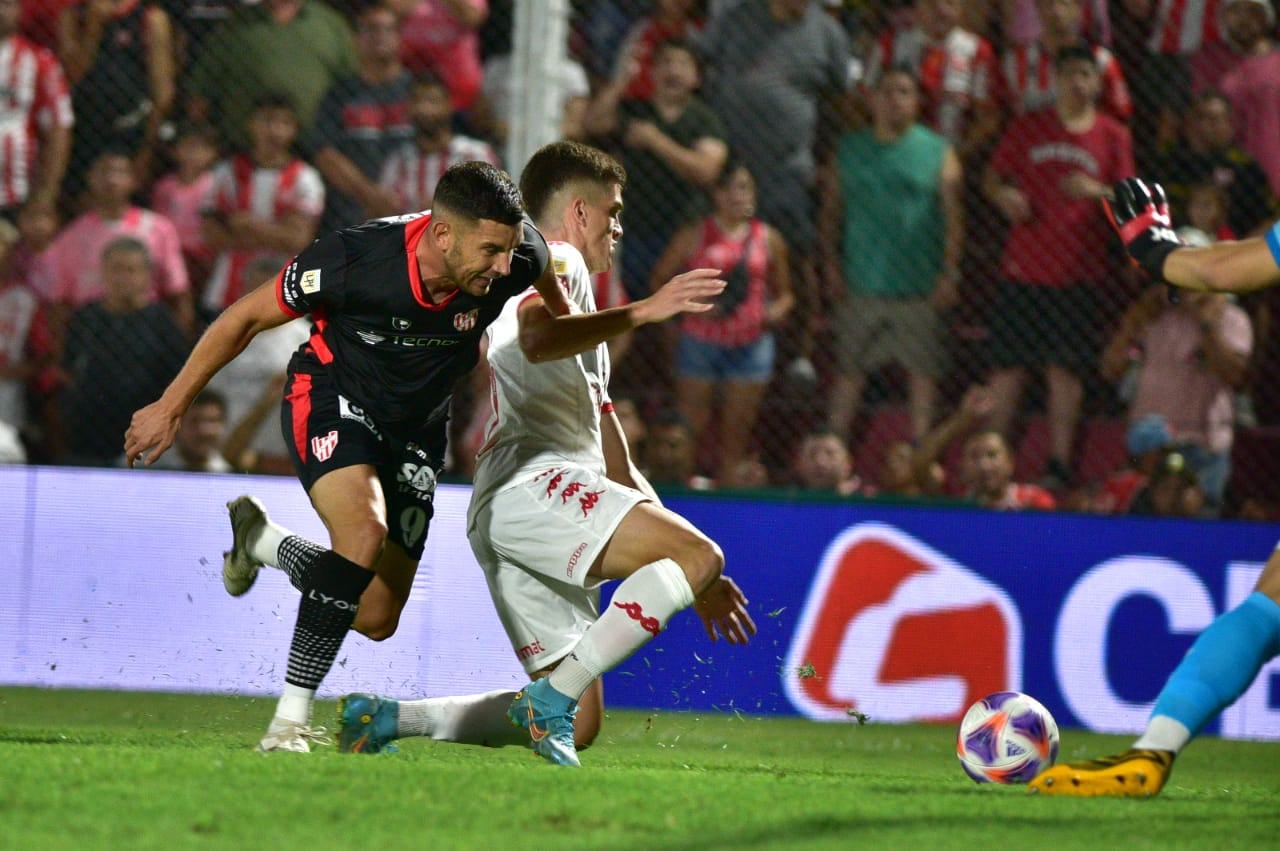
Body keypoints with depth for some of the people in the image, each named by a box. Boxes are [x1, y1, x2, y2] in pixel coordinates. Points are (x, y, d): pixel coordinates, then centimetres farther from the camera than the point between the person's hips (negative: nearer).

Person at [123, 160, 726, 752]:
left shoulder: (516, 254, -23)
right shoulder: (356, 258, -31)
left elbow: (542, 340, 3)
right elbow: (246, 318, -14)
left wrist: (643, 312, -7)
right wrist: (171, 406, -8)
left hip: (415, 428, 5)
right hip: (330, 399, -5)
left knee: (377, 619, 4)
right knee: (364, 536, -33)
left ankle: (261, 539, 33)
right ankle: (290, 720, -22)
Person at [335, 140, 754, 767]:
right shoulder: (558, 264, 11)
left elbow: (614, 462, 36)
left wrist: (695, 584, 32)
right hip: (531, 485, -9)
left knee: (578, 725, 2)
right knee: (700, 553, -26)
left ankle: (381, 716, 1)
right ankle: (555, 693, -28)